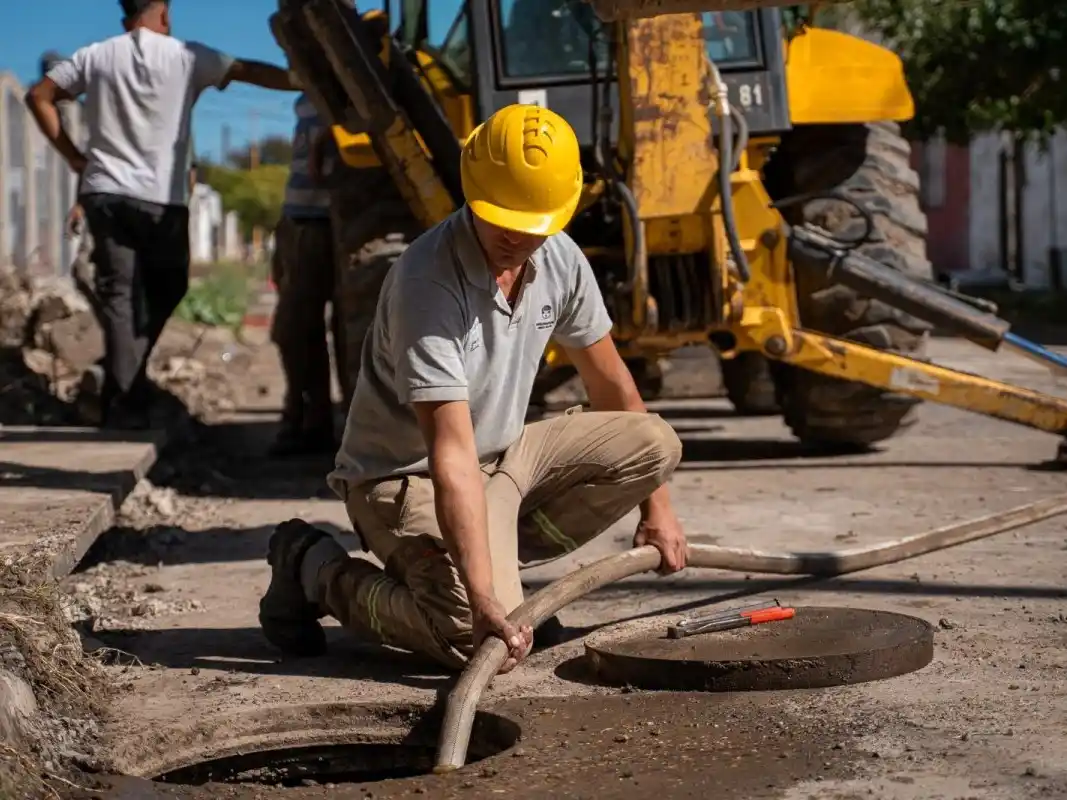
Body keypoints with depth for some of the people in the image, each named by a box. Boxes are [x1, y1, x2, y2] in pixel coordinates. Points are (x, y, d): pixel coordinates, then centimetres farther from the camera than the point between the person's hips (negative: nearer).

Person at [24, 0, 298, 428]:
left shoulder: (95, 56, 9)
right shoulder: (185, 56, 0)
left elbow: (38, 96, 10)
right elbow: (253, 71, 2)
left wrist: (73, 156, 12)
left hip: (104, 192, 3)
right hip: (162, 198, -3)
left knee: (119, 297, 3)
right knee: (163, 292, 13)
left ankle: (121, 401, -6)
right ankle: (120, 381, -3)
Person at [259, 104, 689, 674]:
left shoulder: (559, 259, -6)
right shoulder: (428, 281, -30)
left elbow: (609, 382, 9)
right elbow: (452, 455, -36)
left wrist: (655, 503, 14)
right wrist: (482, 598, -41)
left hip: (504, 456, 8)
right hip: (407, 475, -7)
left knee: (655, 441, -8)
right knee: (483, 642, -26)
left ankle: (498, 559, 2)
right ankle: (317, 569, -1)